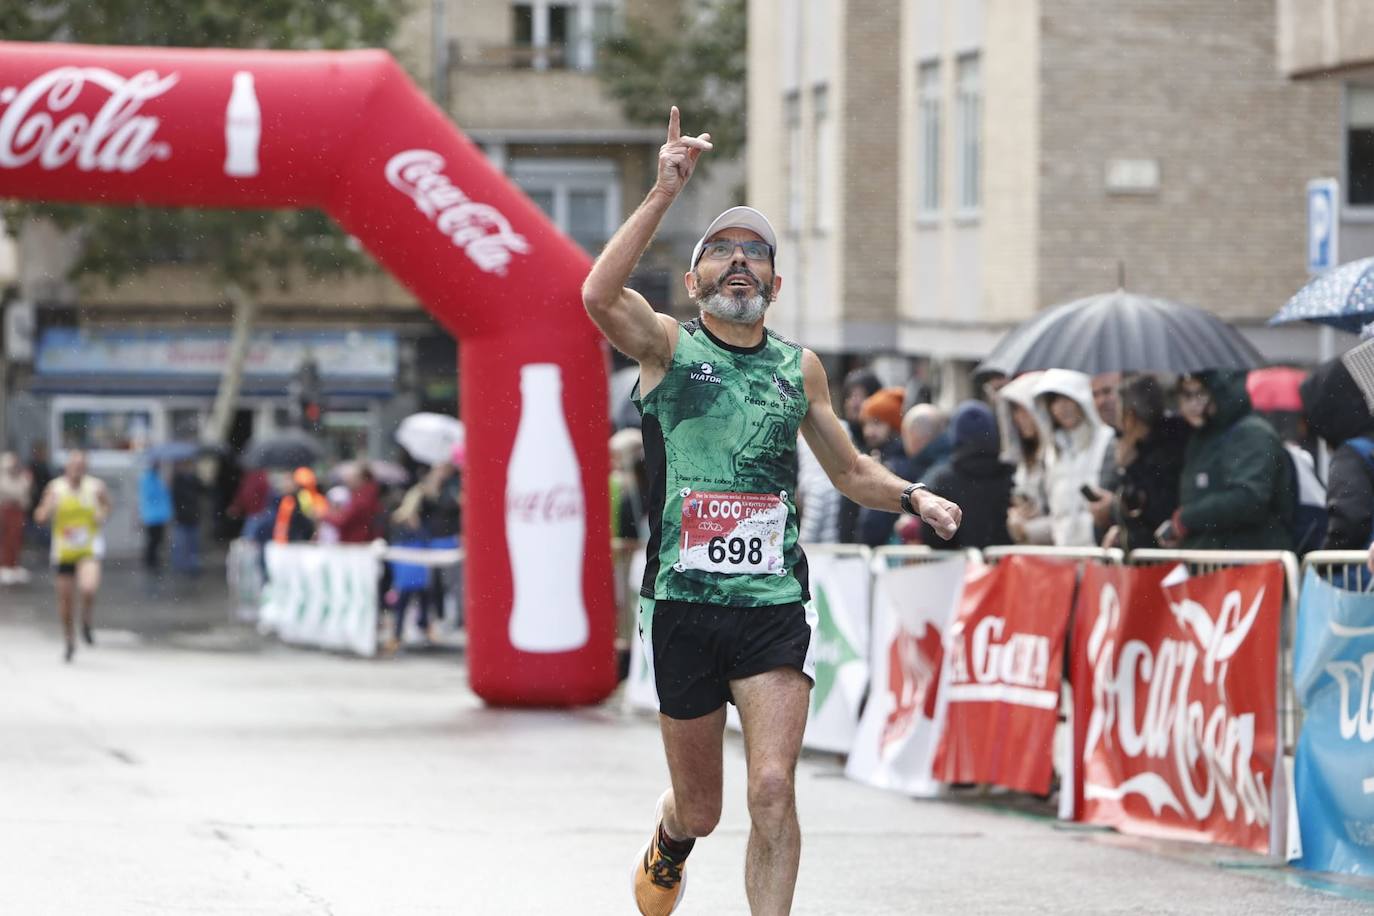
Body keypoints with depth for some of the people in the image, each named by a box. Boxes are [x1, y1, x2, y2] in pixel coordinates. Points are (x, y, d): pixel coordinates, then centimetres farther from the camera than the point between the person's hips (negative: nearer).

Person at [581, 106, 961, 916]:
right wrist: (665, 195, -26)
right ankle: (668, 847, 48)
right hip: (683, 603, -1)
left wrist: (911, 496, 4)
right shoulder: (667, 346, 1)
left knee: (773, 789, -17)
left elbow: (850, 469, 25)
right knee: (700, 808, 12)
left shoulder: (801, 368, 12)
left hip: (775, 606, 1)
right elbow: (599, 295, -21)